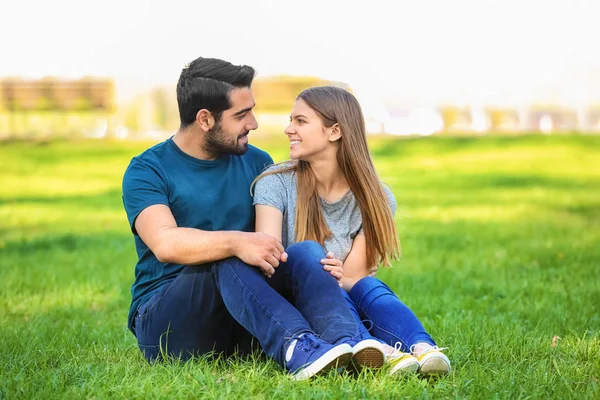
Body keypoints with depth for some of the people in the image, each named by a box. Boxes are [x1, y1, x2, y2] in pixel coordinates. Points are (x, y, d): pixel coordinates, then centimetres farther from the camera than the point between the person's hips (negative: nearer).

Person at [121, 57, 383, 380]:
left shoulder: (256, 163, 12)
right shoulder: (148, 171, -5)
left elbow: (277, 240, 6)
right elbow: (165, 244, -23)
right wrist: (237, 242, -41)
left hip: (239, 326, 4)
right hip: (164, 320, -4)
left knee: (302, 252, -23)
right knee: (227, 261, -34)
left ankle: (348, 343, -50)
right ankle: (297, 350, -57)